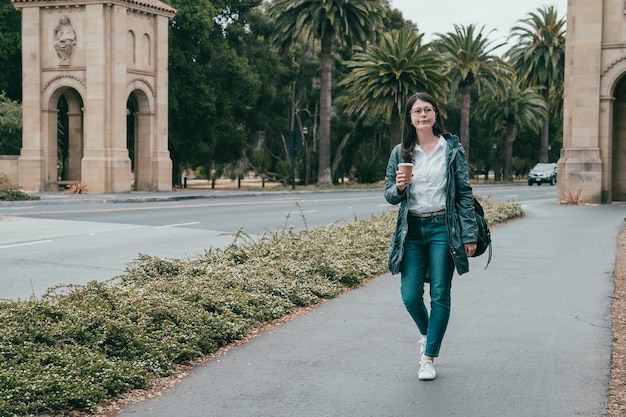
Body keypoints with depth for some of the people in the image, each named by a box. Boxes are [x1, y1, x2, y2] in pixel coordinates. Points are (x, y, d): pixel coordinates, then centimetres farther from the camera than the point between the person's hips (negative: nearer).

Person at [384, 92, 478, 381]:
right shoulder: (400, 153, 6)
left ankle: (429, 358, 10)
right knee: (410, 295, -1)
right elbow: (389, 196, 10)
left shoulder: (452, 148, 1)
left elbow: (465, 193, 0)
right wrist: (399, 187, -14)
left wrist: (469, 235, -5)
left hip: (443, 228, -2)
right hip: (411, 229, 2)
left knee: (440, 295, -1)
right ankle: (427, 335, 30)